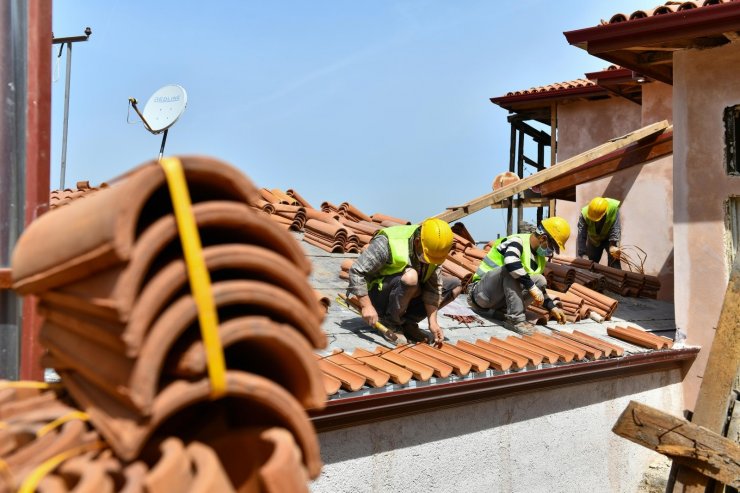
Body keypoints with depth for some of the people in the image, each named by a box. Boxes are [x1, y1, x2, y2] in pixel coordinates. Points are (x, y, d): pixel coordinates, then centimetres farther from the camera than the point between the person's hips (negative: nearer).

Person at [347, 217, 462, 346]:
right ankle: (391, 324, -14)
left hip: (408, 295, 7)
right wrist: (366, 306, -31)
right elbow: (356, 271, -25)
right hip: (378, 295, -6)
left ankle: (408, 322, -7)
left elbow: (433, 287, -9)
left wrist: (433, 322, -18)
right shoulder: (388, 243, -27)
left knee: (455, 285, -4)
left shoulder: (434, 251, -10)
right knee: (410, 276, -36)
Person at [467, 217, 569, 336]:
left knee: (540, 280, -6)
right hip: (482, 293, -8)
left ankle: (513, 314, -15)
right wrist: (532, 287, -34)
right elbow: (510, 262, -39)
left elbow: (538, 286, 20)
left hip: (500, 299, 8)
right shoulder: (517, 241, -16)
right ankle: (515, 319, -31)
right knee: (511, 269, -32)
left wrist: (552, 307, 9)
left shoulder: (539, 259, 10)